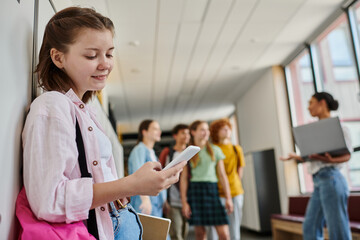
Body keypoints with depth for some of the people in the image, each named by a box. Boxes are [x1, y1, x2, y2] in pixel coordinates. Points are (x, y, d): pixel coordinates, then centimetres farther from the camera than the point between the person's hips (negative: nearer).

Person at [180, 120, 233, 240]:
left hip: (212, 190, 1)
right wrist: (184, 202, -5)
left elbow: (222, 175, 7)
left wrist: (228, 198, 1)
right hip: (195, 190, -1)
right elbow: (183, 178, 2)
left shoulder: (215, 150, 10)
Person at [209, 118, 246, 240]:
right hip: (218, 194, -3)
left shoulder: (237, 149, 12)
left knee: (235, 227, 8)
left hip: (235, 193, 4)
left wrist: (235, 186, 12)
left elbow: (240, 171, 16)